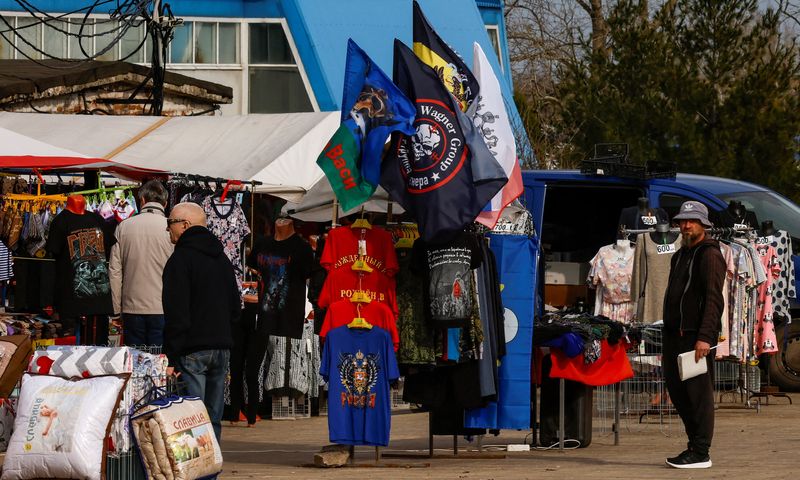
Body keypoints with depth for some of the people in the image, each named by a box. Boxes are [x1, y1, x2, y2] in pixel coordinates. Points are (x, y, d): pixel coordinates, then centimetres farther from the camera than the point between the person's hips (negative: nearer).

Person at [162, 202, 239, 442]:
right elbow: (235, 308, 21)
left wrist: (171, 357, -15)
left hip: (192, 350, -8)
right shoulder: (222, 259, 16)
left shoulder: (181, 259, -10)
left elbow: (176, 314, -15)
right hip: (222, 348, 8)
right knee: (213, 418, 11)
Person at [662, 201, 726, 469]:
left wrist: (705, 337, -24)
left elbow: (714, 300, -16)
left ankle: (700, 454, -6)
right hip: (674, 334, 9)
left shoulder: (709, 255, -8)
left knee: (698, 392, -7)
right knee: (676, 388, 9)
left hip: (696, 336, -9)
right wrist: (669, 336, 19)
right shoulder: (680, 255, 21)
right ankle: (695, 444, 18)